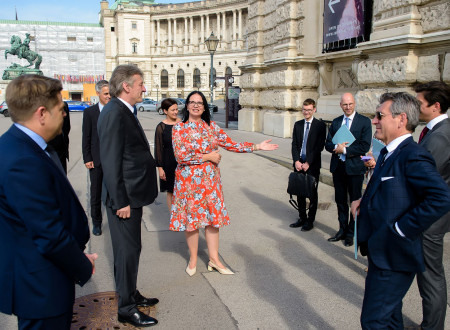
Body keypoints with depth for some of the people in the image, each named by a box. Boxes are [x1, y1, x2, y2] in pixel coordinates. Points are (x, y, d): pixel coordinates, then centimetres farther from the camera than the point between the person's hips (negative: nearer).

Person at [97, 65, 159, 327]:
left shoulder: (125, 112, 13)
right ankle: (127, 308, 16)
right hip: (125, 197, -10)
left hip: (133, 195, 10)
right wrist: (121, 201, -22)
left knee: (131, 249, 20)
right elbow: (111, 162, -22)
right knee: (128, 251, 1)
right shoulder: (114, 114, -19)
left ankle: (132, 294, 36)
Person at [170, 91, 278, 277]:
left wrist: (257, 147, -4)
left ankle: (214, 259, 19)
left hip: (210, 179, 3)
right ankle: (193, 259, 23)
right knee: (191, 218, 5)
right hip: (189, 180, -3)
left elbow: (231, 145, 3)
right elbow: (180, 156, -16)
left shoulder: (211, 127, 5)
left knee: (213, 217, 7)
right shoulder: (179, 128, -5)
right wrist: (208, 157, -13)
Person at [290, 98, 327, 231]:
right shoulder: (297, 125, 10)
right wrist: (296, 161, -8)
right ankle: (302, 218, 23)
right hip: (299, 163, 4)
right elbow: (294, 144, 7)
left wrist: (308, 163, -14)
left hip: (312, 165, -4)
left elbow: (320, 146, -10)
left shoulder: (320, 125, -4)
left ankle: (310, 220, 14)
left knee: (312, 193, 5)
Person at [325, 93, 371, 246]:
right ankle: (342, 230, 28)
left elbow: (365, 146, -14)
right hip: (338, 166, 5)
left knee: (355, 201, 6)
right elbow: (328, 144, 7)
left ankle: (350, 233, 19)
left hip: (354, 167, -5)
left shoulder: (364, 121, -6)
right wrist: (336, 147, -14)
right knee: (340, 200, 14)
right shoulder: (335, 122, 10)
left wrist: (344, 149, -15)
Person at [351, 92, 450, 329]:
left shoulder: (413, 156, -20)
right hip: (381, 251, 10)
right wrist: (363, 200, 4)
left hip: (393, 255, -10)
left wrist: (402, 229, -25)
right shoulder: (388, 153, 11)